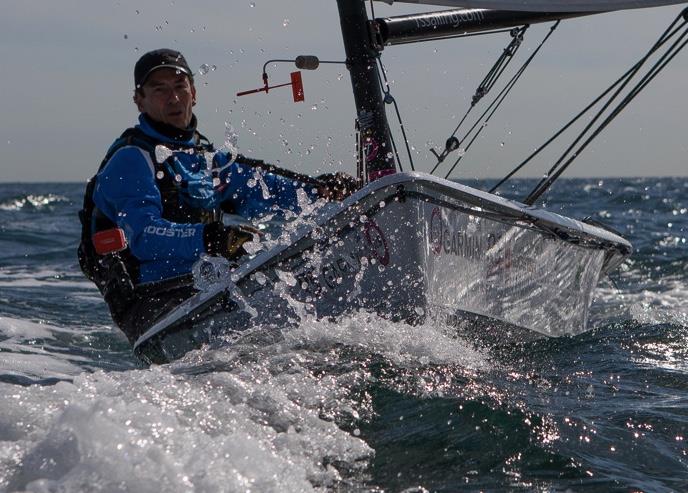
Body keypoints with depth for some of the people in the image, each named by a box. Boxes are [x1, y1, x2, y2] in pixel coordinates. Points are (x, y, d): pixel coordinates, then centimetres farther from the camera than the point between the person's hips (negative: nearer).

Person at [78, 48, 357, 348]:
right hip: (154, 304, -8)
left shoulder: (207, 159, 25)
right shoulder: (130, 160, -1)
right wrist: (207, 238, -33)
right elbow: (143, 236, -17)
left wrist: (322, 191, 1)